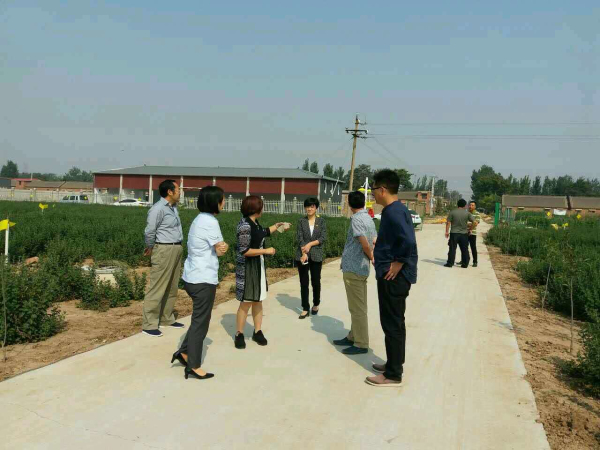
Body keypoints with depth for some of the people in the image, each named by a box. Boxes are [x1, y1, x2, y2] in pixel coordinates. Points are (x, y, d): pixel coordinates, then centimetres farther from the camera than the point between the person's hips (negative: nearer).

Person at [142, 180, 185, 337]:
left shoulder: (173, 207, 13)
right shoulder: (158, 208, -14)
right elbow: (149, 232, -14)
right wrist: (151, 249, 0)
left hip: (176, 249, 9)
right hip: (164, 251, -9)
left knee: (172, 288, 16)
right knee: (157, 288, -4)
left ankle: (166, 319, 27)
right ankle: (149, 324, 3)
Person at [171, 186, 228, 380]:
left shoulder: (200, 219, 11)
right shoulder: (210, 222, -19)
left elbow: (218, 247, 9)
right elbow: (221, 250, -11)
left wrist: (221, 246, -11)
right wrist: (223, 246, 8)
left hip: (193, 277, 9)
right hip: (203, 280, -9)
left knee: (199, 319, 22)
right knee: (201, 322, 3)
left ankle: (184, 352, 29)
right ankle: (194, 367, 14)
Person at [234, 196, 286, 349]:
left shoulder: (255, 223, 6)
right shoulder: (245, 225, -20)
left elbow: (263, 233, 28)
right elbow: (244, 251, -24)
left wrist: (276, 226, 35)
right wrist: (266, 251, -19)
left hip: (258, 266, 8)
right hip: (247, 268, -8)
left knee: (258, 300, 12)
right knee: (246, 302, 0)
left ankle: (258, 332, 23)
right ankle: (239, 334, 15)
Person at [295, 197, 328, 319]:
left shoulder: (321, 221, 5)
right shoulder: (301, 221, 5)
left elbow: (323, 238, -4)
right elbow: (299, 238, -4)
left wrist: (310, 244, -15)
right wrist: (304, 253, -17)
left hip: (316, 256, 0)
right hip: (302, 255, 1)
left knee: (316, 281, 5)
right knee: (304, 282, 3)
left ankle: (316, 304, 28)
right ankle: (305, 309, 10)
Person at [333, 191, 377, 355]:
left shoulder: (356, 219, -17)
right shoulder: (369, 218, 10)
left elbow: (365, 245, -22)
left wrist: (372, 258, -5)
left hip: (353, 268, -9)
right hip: (362, 268, 9)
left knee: (357, 307, -2)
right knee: (358, 306, 16)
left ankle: (361, 344, 6)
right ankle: (353, 337, 28)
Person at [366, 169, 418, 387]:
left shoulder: (393, 211, -20)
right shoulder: (397, 209, 12)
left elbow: (408, 241, -33)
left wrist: (398, 263, -22)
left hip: (393, 277, -10)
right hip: (395, 277, 10)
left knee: (392, 325, 0)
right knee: (395, 323, 19)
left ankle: (393, 375, 12)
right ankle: (394, 365, 32)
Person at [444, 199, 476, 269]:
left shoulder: (452, 212, -3)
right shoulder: (467, 213, -1)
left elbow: (448, 222, -4)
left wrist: (447, 232, 4)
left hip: (454, 233, -1)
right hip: (464, 234, 1)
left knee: (452, 249, 3)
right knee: (464, 250, 10)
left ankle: (450, 263, 3)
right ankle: (465, 264, 14)